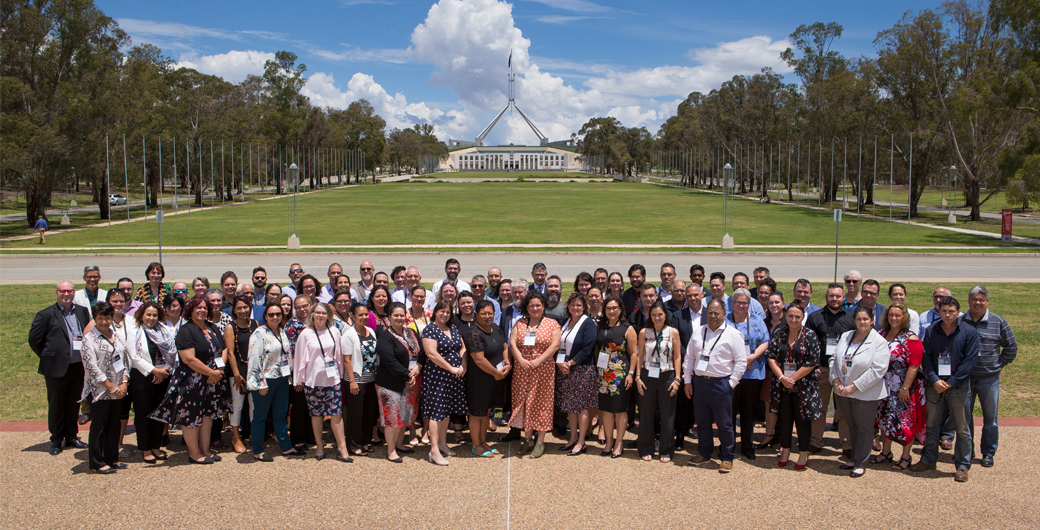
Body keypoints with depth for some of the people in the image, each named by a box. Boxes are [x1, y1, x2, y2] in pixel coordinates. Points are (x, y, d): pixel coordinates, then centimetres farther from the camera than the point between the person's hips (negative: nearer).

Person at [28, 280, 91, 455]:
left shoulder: (82, 311, 7)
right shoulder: (46, 314, -6)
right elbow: (34, 339, -3)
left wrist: (84, 357, 9)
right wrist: (48, 358, 1)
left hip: (78, 367, 4)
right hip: (57, 368, -4)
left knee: (74, 404, 13)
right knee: (56, 406, 7)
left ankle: (71, 436, 26)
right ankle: (56, 440, 19)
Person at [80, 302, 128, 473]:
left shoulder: (116, 337, 10)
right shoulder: (89, 339, -8)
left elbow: (126, 361, 12)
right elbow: (92, 368, -14)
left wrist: (124, 383, -3)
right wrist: (111, 387, -14)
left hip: (118, 391, 6)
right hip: (99, 391, -6)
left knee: (114, 425, 11)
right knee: (99, 426, 2)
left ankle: (112, 458, 22)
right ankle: (97, 462, 12)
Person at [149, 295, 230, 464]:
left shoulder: (213, 328, 10)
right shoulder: (186, 331, -13)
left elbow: (223, 350, 11)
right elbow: (189, 359, -21)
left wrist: (219, 371, -7)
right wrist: (211, 372, -17)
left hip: (212, 381, 7)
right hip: (192, 382, -7)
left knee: (207, 414, 13)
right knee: (191, 416, 2)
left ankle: (205, 449, 24)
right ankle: (194, 453, 13)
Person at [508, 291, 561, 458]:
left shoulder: (552, 324, 2)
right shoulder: (519, 324, 11)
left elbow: (555, 345, -8)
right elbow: (512, 343, 2)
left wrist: (538, 361, -16)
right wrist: (521, 360, -13)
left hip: (544, 370, -3)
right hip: (521, 370, 3)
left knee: (541, 402, 0)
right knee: (523, 401, 5)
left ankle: (540, 441, 8)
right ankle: (527, 439, 16)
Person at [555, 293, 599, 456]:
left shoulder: (588, 323, -8)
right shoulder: (565, 322, 12)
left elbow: (587, 349, -15)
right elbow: (558, 345, 12)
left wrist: (570, 363, -15)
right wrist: (560, 363, -5)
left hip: (582, 370, -6)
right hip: (565, 369, 6)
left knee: (582, 405, -2)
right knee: (570, 405, 11)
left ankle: (581, 442, 4)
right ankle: (573, 438, 22)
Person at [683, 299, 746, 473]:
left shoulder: (733, 334, -3)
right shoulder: (698, 333, 11)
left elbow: (741, 361, -4)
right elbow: (689, 357, 15)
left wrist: (731, 383, -9)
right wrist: (687, 380, 10)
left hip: (721, 384, -5)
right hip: (700, 382, 5)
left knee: (724, 424, 2)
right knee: (702, 421, 14)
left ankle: (726, 458, 15)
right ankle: (704, 454, 28)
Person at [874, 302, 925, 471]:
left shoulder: (910, 338, -14)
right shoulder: (882, 333, 6)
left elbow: (914, 366, -17)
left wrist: (905, 387, -20)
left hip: (905, 387, -6)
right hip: (885, 386, 6)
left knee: (905, 421, 3)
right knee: (885, 418, 14)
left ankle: (906, 456, 17)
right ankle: (886, 452, 29)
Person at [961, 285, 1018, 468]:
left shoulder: (998, 322, -2)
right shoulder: (960, 321, -1)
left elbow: (1011, 346, 8)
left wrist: (1000, 363, 4)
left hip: (989, 377, -1)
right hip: (965, 377, 1)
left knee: (990, 418, 6)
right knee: (964, 416, 9)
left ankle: (988, 453, 18)